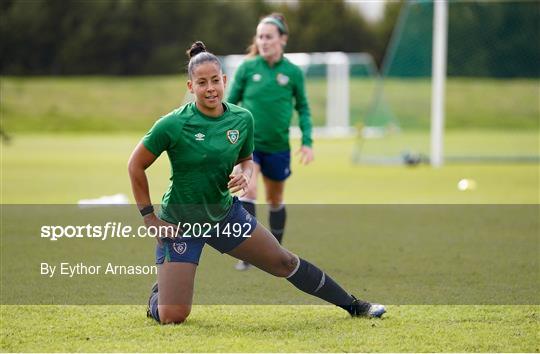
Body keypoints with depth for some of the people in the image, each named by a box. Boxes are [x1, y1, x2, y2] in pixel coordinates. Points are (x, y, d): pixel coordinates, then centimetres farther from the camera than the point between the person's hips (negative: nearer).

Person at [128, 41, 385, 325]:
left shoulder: (242, 119, -6)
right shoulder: (172, 125, -20)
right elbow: (135, 166, -10)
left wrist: (245, 174, -11)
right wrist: (149, 218, -9)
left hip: (225, 213, 4)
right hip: (179, 224, -4)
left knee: (286, 263, 10)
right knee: (172, 317, -10)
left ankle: (352, 305, 28)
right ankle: (158, 293, 27)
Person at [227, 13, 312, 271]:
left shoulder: (293, 72, -3)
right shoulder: (247, 68, -5)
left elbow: (303, 108, 7)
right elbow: (231, 103, 4)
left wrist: (307, 141, -2)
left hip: (278, 146, 2)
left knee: (275, 200, 16)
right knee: (248, 190, -23)